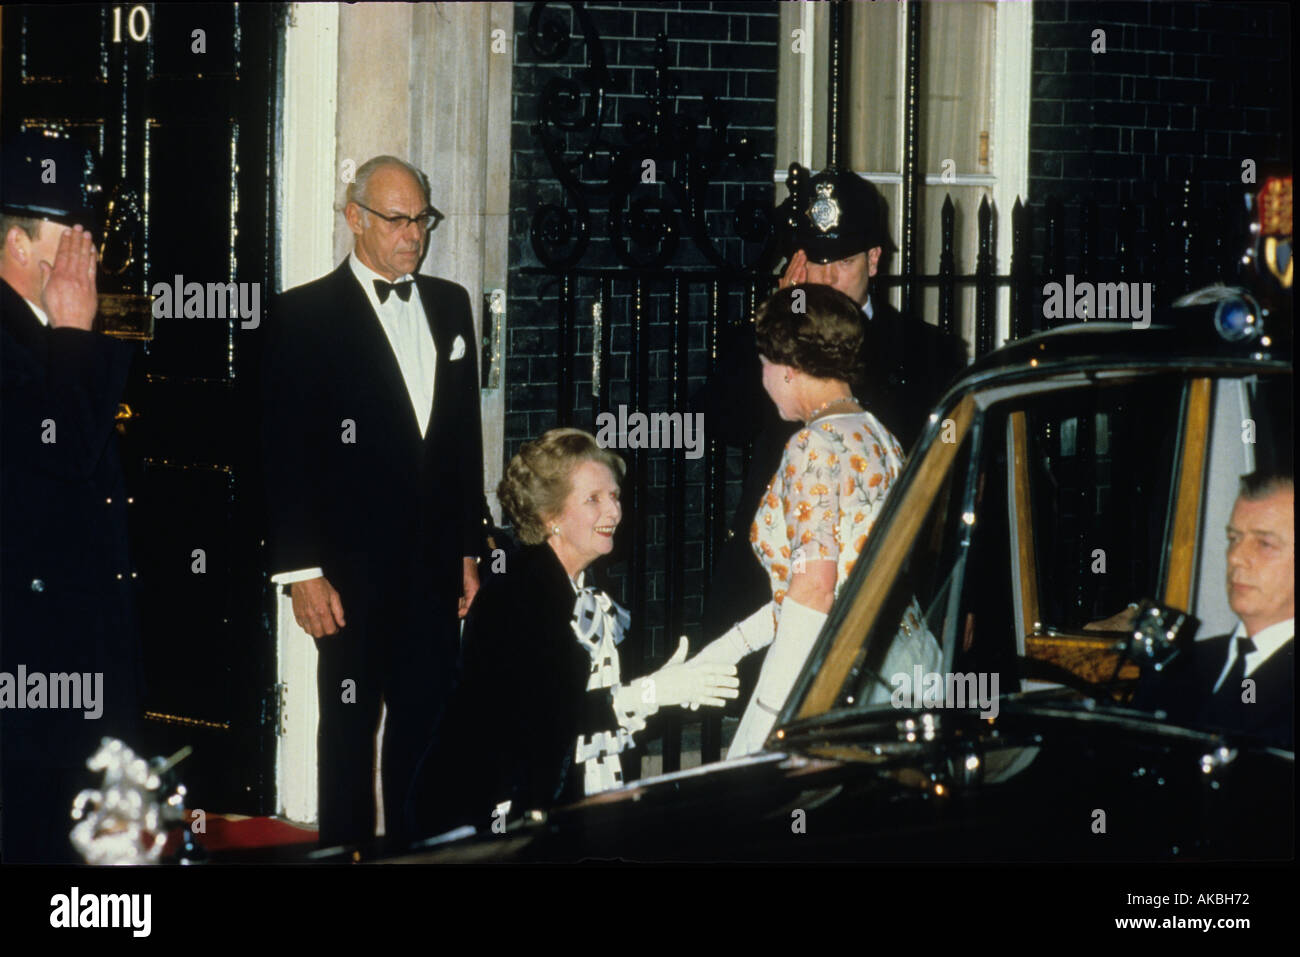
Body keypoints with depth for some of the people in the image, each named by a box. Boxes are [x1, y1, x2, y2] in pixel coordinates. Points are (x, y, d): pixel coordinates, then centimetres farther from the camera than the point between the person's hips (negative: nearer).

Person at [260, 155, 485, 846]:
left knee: (425, 725, 9)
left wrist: (469, 547, 13)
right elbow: (285, 452, -8)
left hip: (435, 567, 5)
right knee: (349, 731, 3)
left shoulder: (451, 305, 12)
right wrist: (301, 571, -12)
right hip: (353, 571, -5)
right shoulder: (306, 315, -5)